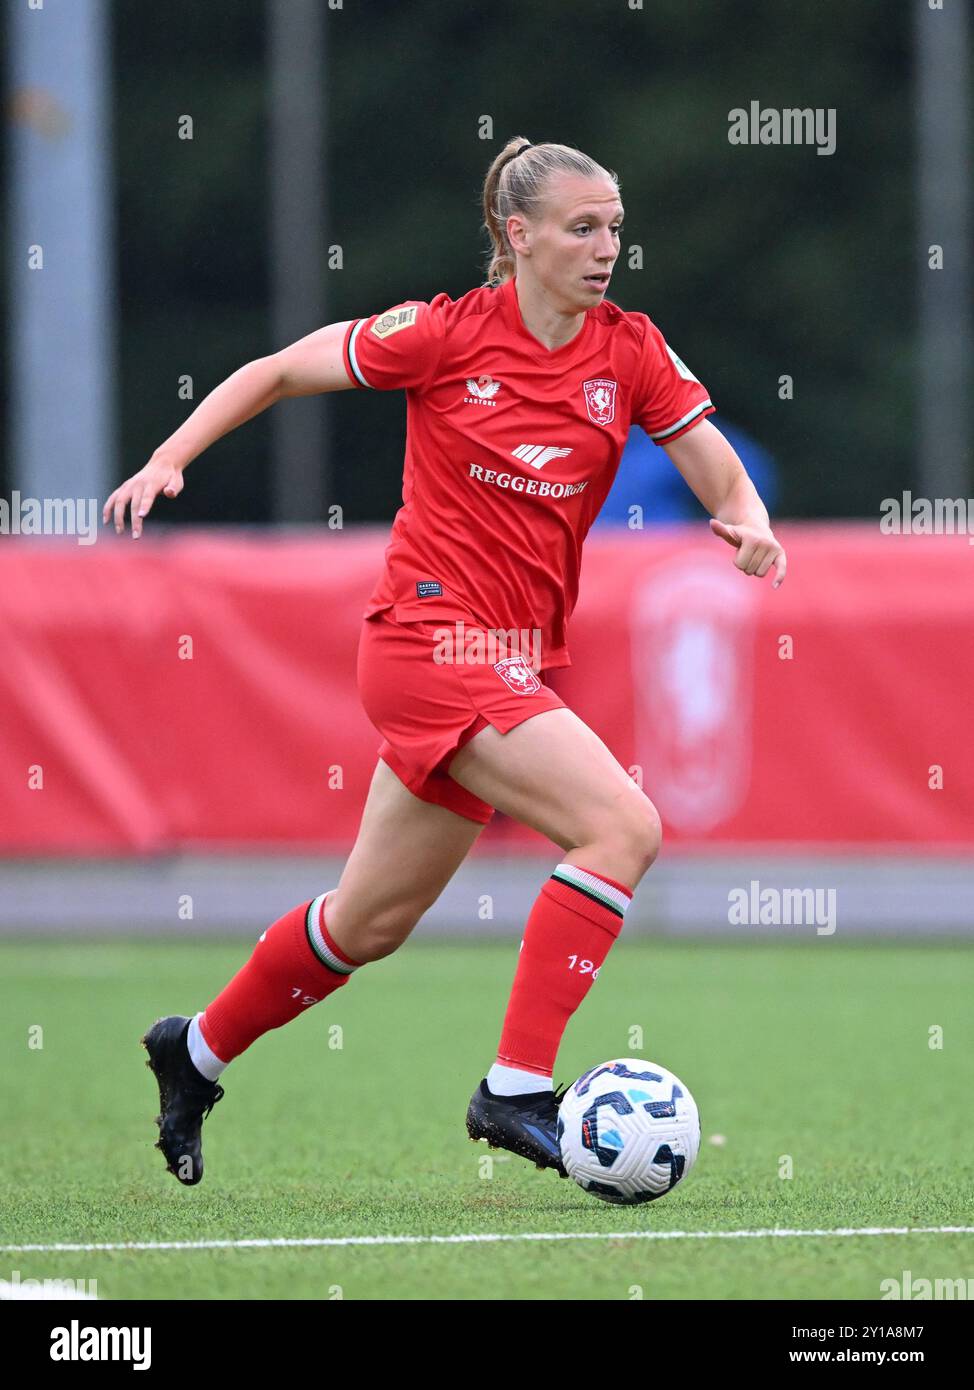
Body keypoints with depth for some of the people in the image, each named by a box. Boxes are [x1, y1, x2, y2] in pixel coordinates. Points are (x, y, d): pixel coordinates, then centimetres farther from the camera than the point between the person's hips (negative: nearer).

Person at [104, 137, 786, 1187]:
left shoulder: (629, 352, 4)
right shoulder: (443, 334, -7)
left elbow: (724, 481, 3)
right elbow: (277, 371, 4)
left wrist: (751, 523, -19)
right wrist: (167, 460, -4)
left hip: (518, 659, 6)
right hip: (431, 638, -6)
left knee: (373, 921, 17)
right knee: (622, 828, -22)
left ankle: (198, 1051, 39)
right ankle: (517, 1087, -20)